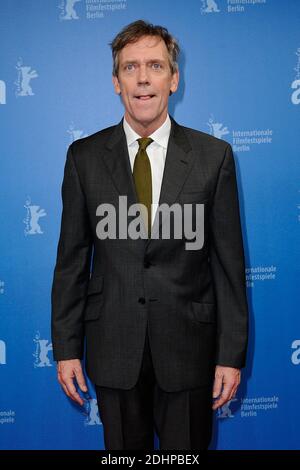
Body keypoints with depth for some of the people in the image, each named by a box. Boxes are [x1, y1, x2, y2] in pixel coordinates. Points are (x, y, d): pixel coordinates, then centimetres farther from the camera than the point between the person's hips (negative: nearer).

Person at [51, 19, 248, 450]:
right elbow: (72, 259, 2)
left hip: (188, 348, 0)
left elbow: (229, 261, -3)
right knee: (124, 450, 17)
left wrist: (232, 354, -4)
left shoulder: (213, 155, -4)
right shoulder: (84, 156, -1)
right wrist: (66, 348, 1)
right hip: (112, 347, 1)